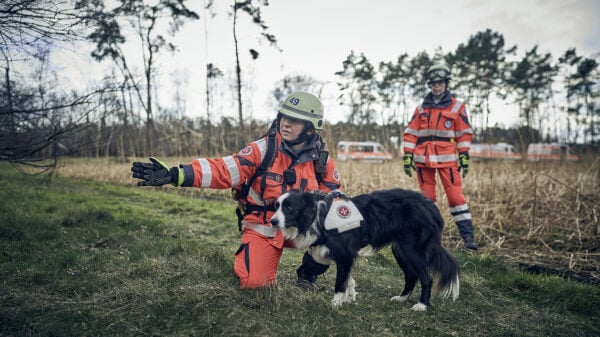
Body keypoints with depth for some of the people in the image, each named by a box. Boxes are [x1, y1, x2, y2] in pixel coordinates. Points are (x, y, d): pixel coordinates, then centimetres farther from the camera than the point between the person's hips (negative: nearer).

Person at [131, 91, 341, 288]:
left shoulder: (322, 161, -8)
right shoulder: (263, 150, -15)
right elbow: (222, 169, -23)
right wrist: (175, 175, -36)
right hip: (264, 228, -1)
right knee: (254, 282, -17)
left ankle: (308, 273, 5)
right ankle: (248, 257, 21)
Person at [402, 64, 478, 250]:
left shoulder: (457, 107, 6)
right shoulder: (421, 108, 12)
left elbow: (464, 134, 5)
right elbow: (410, 133, 9)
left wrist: (464, 156, -3)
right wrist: (407, 155, 0)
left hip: (447, 158, -2)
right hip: (423, 159, 3)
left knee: (455, 195, -7)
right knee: (427, 197, 7)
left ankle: (468, 236, -2)